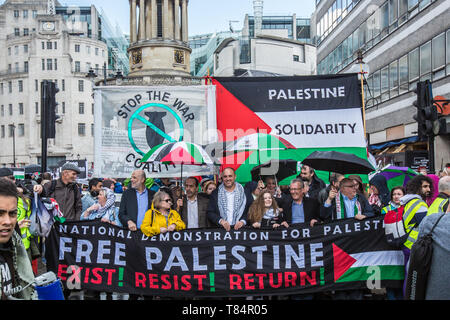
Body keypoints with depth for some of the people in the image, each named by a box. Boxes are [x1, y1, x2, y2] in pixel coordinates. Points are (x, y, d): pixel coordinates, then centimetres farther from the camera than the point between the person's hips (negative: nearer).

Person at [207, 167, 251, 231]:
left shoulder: (244, 193, 10)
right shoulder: (215, 193, 12)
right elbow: (210, 213, 8)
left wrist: (242, 221, -10)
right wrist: (221, 221, -8)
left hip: (239, 228, 0)